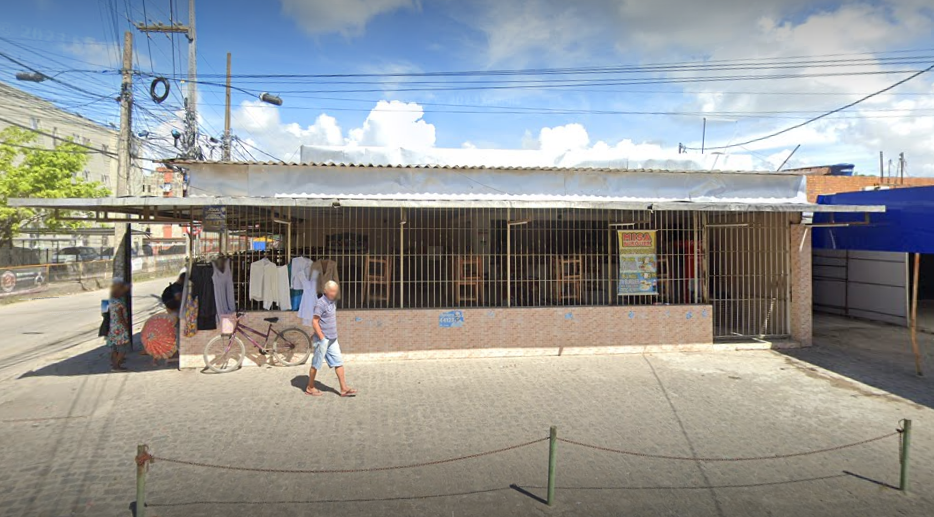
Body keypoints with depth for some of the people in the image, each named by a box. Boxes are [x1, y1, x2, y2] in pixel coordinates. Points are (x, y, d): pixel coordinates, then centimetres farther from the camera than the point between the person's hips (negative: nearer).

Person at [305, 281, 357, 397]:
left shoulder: (333, 302, 10)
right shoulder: (321, 303, -16)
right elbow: (315, 322, -18)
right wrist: (322, 338, -18)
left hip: (332, 339, 8)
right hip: (323, 339, -8)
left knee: (338, 362, 5)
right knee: (316, 364, 5)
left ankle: (344, 388, 7)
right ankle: (310, 387, 20)